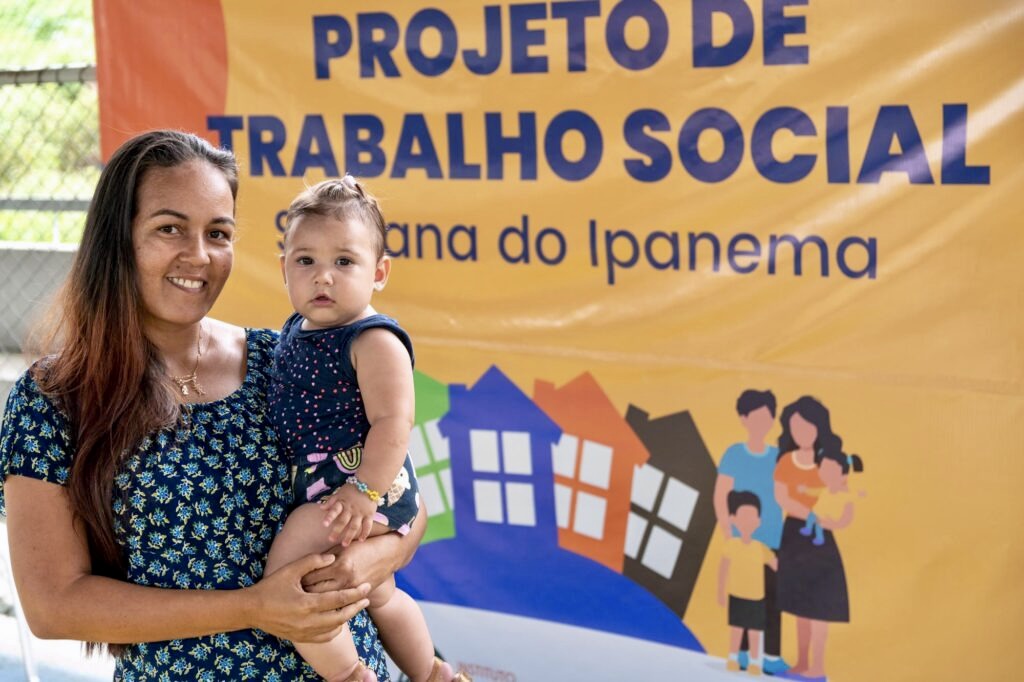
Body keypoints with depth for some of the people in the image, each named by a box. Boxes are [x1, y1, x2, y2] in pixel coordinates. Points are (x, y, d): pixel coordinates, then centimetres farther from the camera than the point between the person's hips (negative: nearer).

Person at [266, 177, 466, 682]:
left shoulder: (373, 342, -20)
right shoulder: (296, 328, 6)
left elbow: (392, 422, -26)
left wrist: (366, 491, -30)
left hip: (363, 483, -10)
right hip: (321, 484, 10)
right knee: (379, 595, 26)